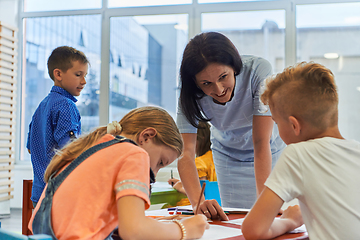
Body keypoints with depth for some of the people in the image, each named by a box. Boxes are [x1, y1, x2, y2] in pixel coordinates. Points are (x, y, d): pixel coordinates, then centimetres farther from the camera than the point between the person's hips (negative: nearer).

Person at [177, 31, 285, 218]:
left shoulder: (258, 70, -36)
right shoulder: (191, 94, -28)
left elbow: (261, 143, -37)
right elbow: (185, 151, -35)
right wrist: (197, 202, -51)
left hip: (272, 150, -1)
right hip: (229, 156, 1)